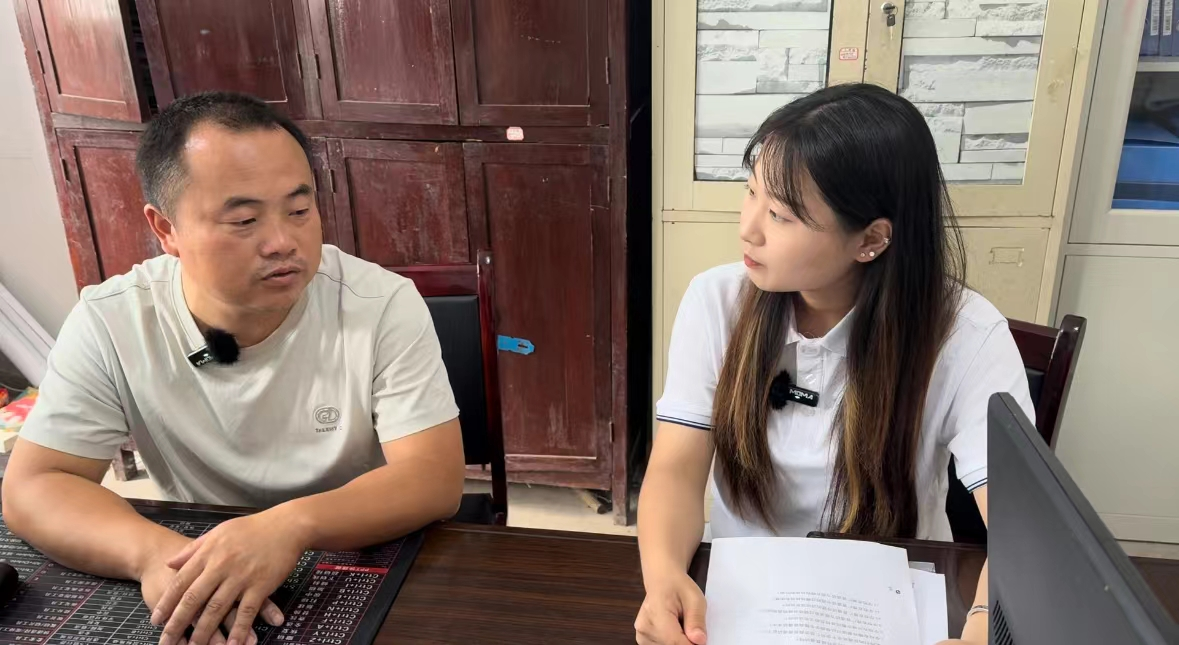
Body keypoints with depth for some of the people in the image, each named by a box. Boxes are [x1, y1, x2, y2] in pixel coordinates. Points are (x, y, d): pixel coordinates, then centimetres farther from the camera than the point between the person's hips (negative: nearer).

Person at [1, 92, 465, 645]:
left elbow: (435, 478, -20)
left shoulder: (384, 305, -17)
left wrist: (293, 525, -38)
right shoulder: (110, 323, -10)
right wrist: (152, 552, -29)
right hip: (201, 599, 3)